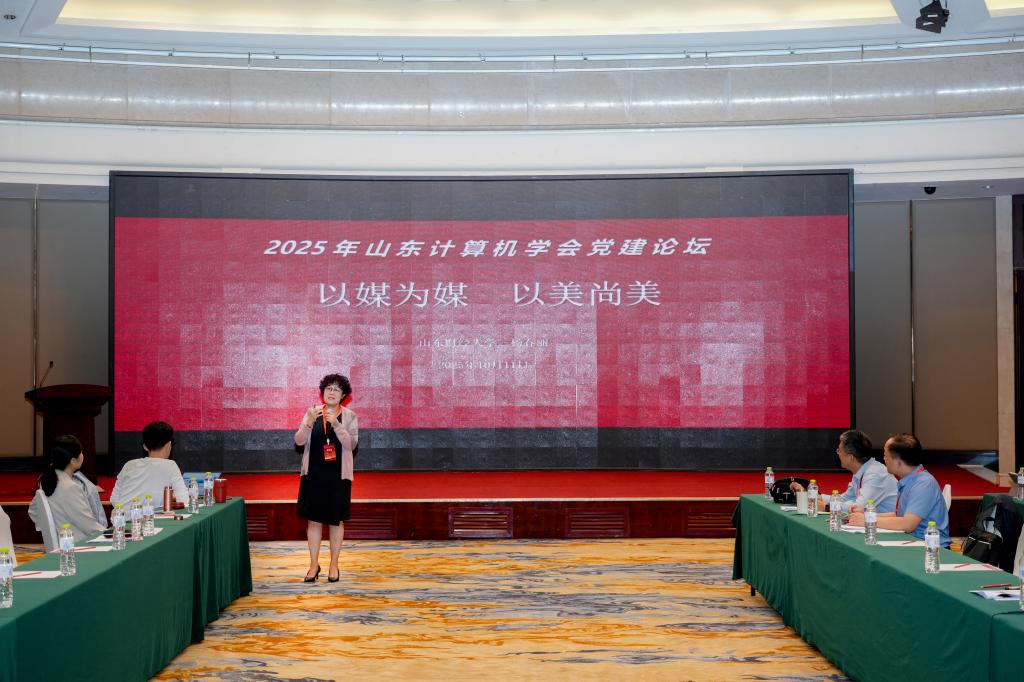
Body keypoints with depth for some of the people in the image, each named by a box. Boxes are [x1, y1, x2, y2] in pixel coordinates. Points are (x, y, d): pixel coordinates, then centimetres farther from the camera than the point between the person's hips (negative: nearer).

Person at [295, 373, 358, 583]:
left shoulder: (349, 416, -2)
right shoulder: (312, 412, 2)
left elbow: (351, 444, -14)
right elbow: (299, 442, -5)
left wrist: (335, 423, -25)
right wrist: (310, 422, -22)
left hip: (338, 475, -1)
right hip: (314, 473, 1)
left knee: (336, 520, 6)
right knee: (313, 519, 4)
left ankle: (334, 565, 17)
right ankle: (314, 564, 15)